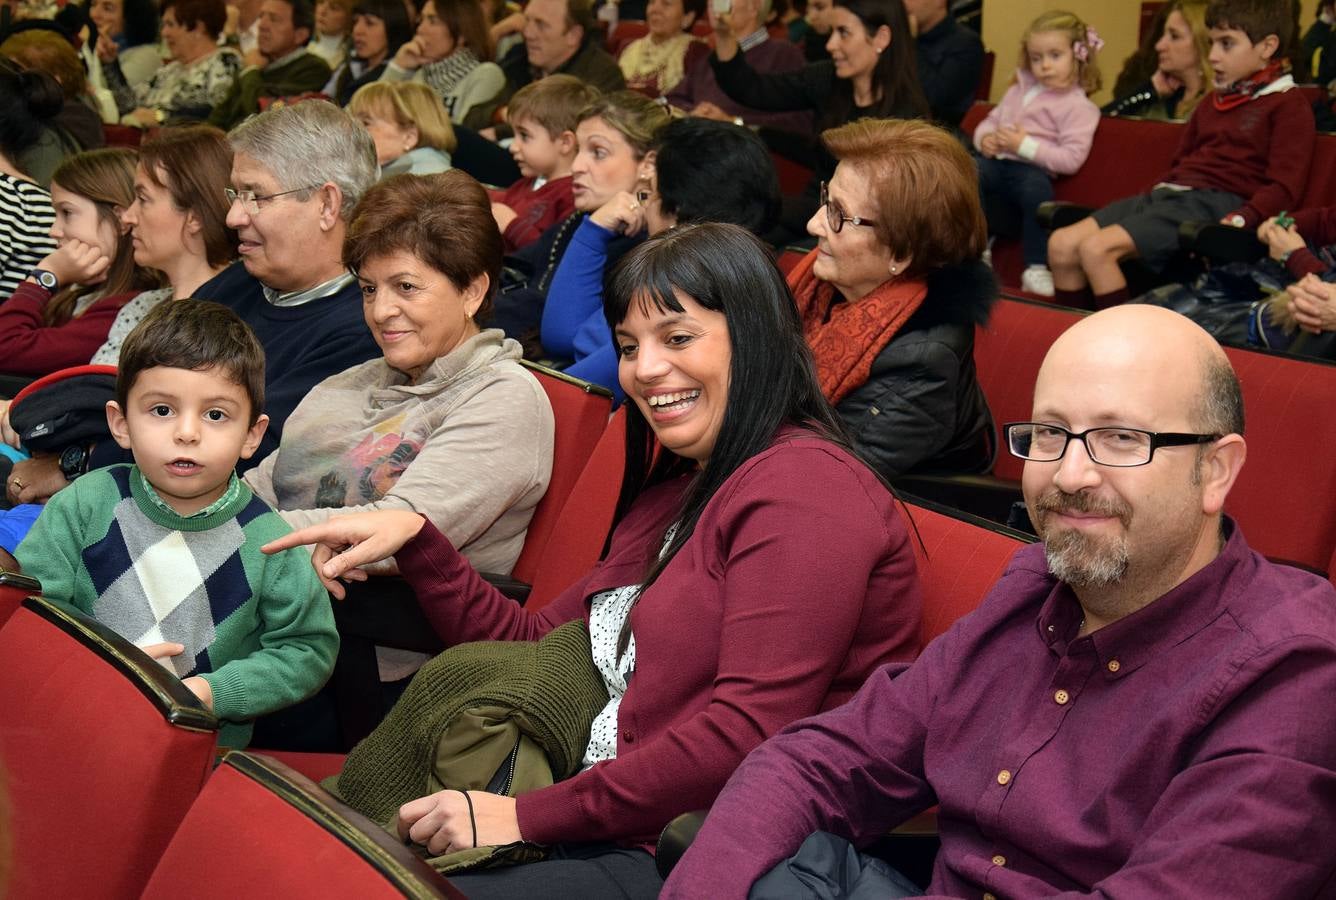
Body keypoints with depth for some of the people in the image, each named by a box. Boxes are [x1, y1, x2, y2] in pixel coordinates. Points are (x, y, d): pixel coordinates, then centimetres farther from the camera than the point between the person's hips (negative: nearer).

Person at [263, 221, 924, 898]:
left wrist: (527, 817, -17)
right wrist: (415, 539, 7)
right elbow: (535, 645, 20)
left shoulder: (804, 486, -11)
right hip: (603, 828, 9)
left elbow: (748, 733, -20)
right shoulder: (672, 492, 21)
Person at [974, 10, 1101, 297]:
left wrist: (1025, 145, -16)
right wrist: (985, 138, 2)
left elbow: (1071, 159, -10)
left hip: (1031, 171, -5)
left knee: (1036, 187, -40)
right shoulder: (1018, 91, 23)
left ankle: (1036, 268, -31)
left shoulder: (1078, 107, 1)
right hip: (997, 163, 5)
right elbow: (991, 120, 27)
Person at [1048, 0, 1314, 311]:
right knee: (1062, 244, -10)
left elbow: (1284, 186, -10)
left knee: (1097, 248, -27)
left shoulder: (1288, 105, 0)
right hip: (1168, 193, 8)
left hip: (1216, 203, -8)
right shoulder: (1211, 104, 25)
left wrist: (1239, 220, -24)